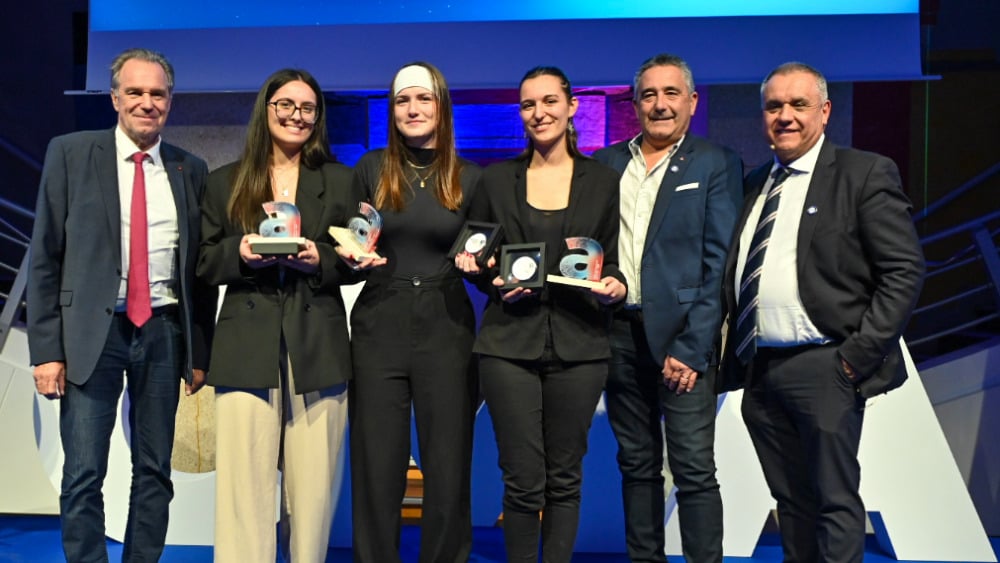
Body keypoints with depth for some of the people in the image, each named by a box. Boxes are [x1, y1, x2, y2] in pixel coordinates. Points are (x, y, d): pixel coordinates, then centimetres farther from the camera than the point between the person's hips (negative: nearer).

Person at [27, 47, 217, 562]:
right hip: (92, 330, -2)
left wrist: (200, 352, 7)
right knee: (84, 476, -1)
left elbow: (200, 268, 9)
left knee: (154, 472, 9)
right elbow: (45, 258, -1)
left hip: (163, 331, 2)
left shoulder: (190, 170, 7)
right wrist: (47, 350, -7)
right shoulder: (70, 154, 1)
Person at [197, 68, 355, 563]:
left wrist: (320, 259, -10)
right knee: (243, 487, -5)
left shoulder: (340, 181, 12)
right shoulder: (224, 182, 13)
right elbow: (204, 265, 11)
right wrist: (240, 252, -10)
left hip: (318, 350, 1)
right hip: (247, 352, 0)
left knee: (312, 487, 2)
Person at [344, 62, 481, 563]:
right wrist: (351, 257, -10)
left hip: (447, 331, 0)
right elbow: (349, 245, 11)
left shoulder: (469, 178, 4)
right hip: (379, 330, 0)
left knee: (448, 470, 4)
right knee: (376, 470, 3)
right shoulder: (371, 170, 4)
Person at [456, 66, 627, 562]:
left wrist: (614, 286, -12)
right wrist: (494, 283, -8)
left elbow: (613, 260, 9)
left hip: (579, 344, 1)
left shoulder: (603, 181, 6)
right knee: (523, 481, -1)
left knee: (564, 479, 8)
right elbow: (474, 260, 12)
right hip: (510, 342, 0)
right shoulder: (497, 180, 7)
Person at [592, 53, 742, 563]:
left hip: (682, 335, -4)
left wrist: (692, 347, -13)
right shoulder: (605, 163, 12)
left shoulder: (716, 165, 1)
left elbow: (719, 264, -5)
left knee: (694, 471, -4)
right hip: (619, 333, 4)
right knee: (637, 466, 12)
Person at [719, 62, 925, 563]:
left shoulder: (865, 174, -4)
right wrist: (736, 354, 8)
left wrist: (859, 354, -14)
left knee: (835, 501, 0)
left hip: (823, 369, -6)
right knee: (789, 501, 14)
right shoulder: (755, 184, 14)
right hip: (757, 368, 6)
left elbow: (904, 270, -9)